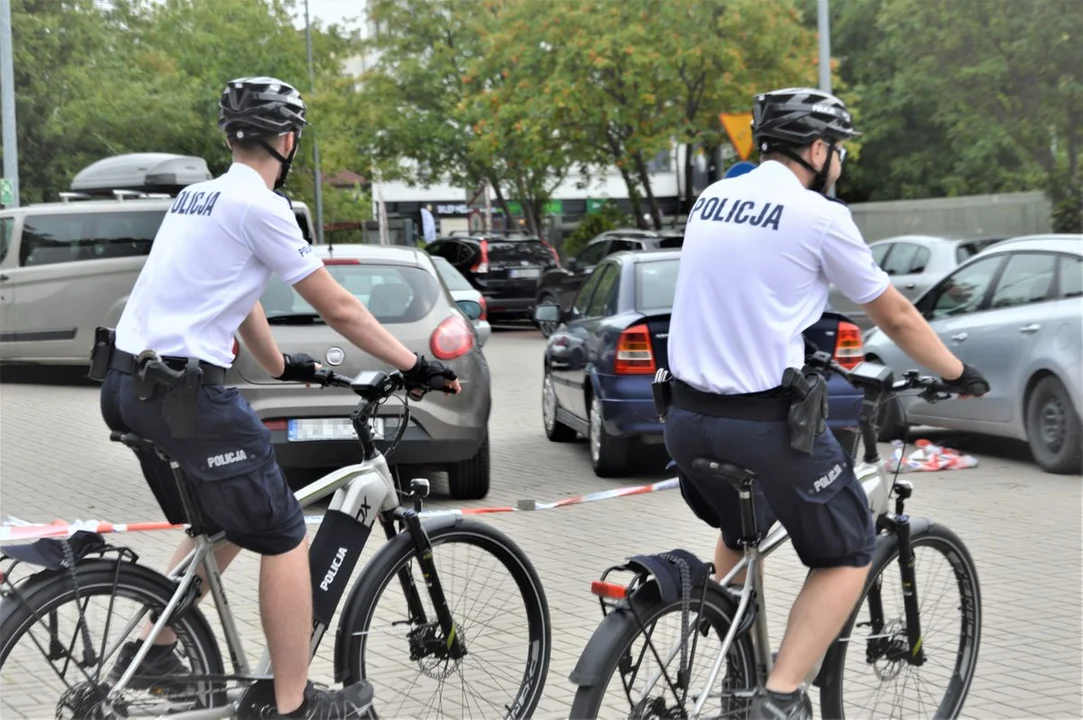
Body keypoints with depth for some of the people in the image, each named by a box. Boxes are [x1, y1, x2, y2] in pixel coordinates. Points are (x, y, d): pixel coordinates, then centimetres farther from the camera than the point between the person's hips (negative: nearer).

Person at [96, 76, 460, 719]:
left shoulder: (200, 197, 17)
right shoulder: (258, 206, -11)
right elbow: (340, 309, -9)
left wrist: (282, 366, 41)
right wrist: (416, 367, -1)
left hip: (132, 387, 10)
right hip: (187, 394, -10)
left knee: (221, 530, 25)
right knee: (285, 540, 0)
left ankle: (152, 651, 29)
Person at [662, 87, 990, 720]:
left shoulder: (711, 199, 12)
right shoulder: (820, 216, -8)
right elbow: (895, 316, 3)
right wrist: (959, 374, 19)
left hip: (687, 417, 7)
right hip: (765, 423, -7)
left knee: (740, 534, 33)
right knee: (849, 556, 12)